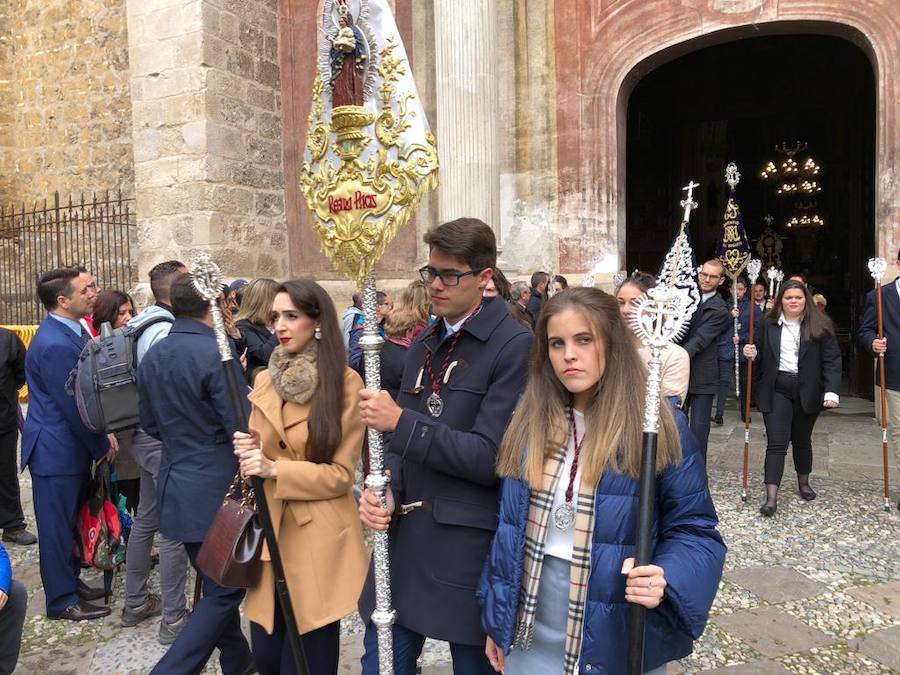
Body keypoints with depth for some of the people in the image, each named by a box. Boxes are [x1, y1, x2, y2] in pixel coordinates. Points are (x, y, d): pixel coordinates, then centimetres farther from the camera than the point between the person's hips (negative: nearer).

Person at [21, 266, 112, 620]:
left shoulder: (70, 331, 5)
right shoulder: (55, 345, -26)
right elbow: (73, 406, -21)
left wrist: (99, 439, 8)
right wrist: (102, 446, -9)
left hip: (71, 445, 9)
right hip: (56, 450, -9)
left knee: (70, 521, 21)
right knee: (57, 526, 6)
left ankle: (71, 581, 37)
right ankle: (62, 600, 20)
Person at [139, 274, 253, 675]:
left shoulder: (152, 356, 6)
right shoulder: (217, 355, -20)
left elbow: (149, 423, 15)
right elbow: (243, 430, -21)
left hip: (176, 486, 9)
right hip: (217, 489, -9)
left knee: (216, 584, 21)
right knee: (224, 590, 4)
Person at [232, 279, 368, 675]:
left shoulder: (346, 383, -12)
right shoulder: (266, 379, 7)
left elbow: (341, 473, -11)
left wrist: (275, 469, -21)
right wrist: (248, 452, -6)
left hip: (318, 540, -5)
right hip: (270, 533, 6)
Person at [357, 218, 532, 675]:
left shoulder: (515, 346, -12)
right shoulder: (423, 347, 11)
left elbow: (490, 456, -17)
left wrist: (400, 421, -18)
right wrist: (387, 490, -5)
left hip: (469, 548, -6)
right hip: (403, 537, 6)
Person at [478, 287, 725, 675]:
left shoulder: (660, 426, -11)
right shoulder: (530, 420, -1)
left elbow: (693, 529, -8)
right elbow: (508, 522, 5)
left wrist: (665, 581, -27)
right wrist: (496, 619, 7)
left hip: (617, 640, -3)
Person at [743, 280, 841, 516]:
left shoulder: (820, 326, -3)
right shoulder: (768, 324, 1)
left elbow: (832, 360, -6)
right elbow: (760, 358, 8)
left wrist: (831, 391, -16)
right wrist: (752, 354, -15)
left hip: (807, 391, 0)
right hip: (776, 390, 0)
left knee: (802, 440, 17)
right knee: (777, 442, -6)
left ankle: (803, 483, 39)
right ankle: (771, 497, -7)